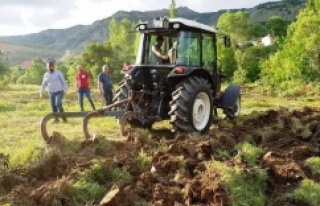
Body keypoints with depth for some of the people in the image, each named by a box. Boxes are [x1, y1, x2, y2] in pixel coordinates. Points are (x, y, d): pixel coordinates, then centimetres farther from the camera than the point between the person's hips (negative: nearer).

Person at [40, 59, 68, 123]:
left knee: (58, 104, -22)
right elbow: (43, 85, 18)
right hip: (51, 93, 5)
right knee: (53, 106, 3)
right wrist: (41, 93, 20)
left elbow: (63, 81, -4)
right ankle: (56, 119, 17)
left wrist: (66, 90, -11)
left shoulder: (58, 73, -3)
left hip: (59, 92, -4)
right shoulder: (46, 75, 10)